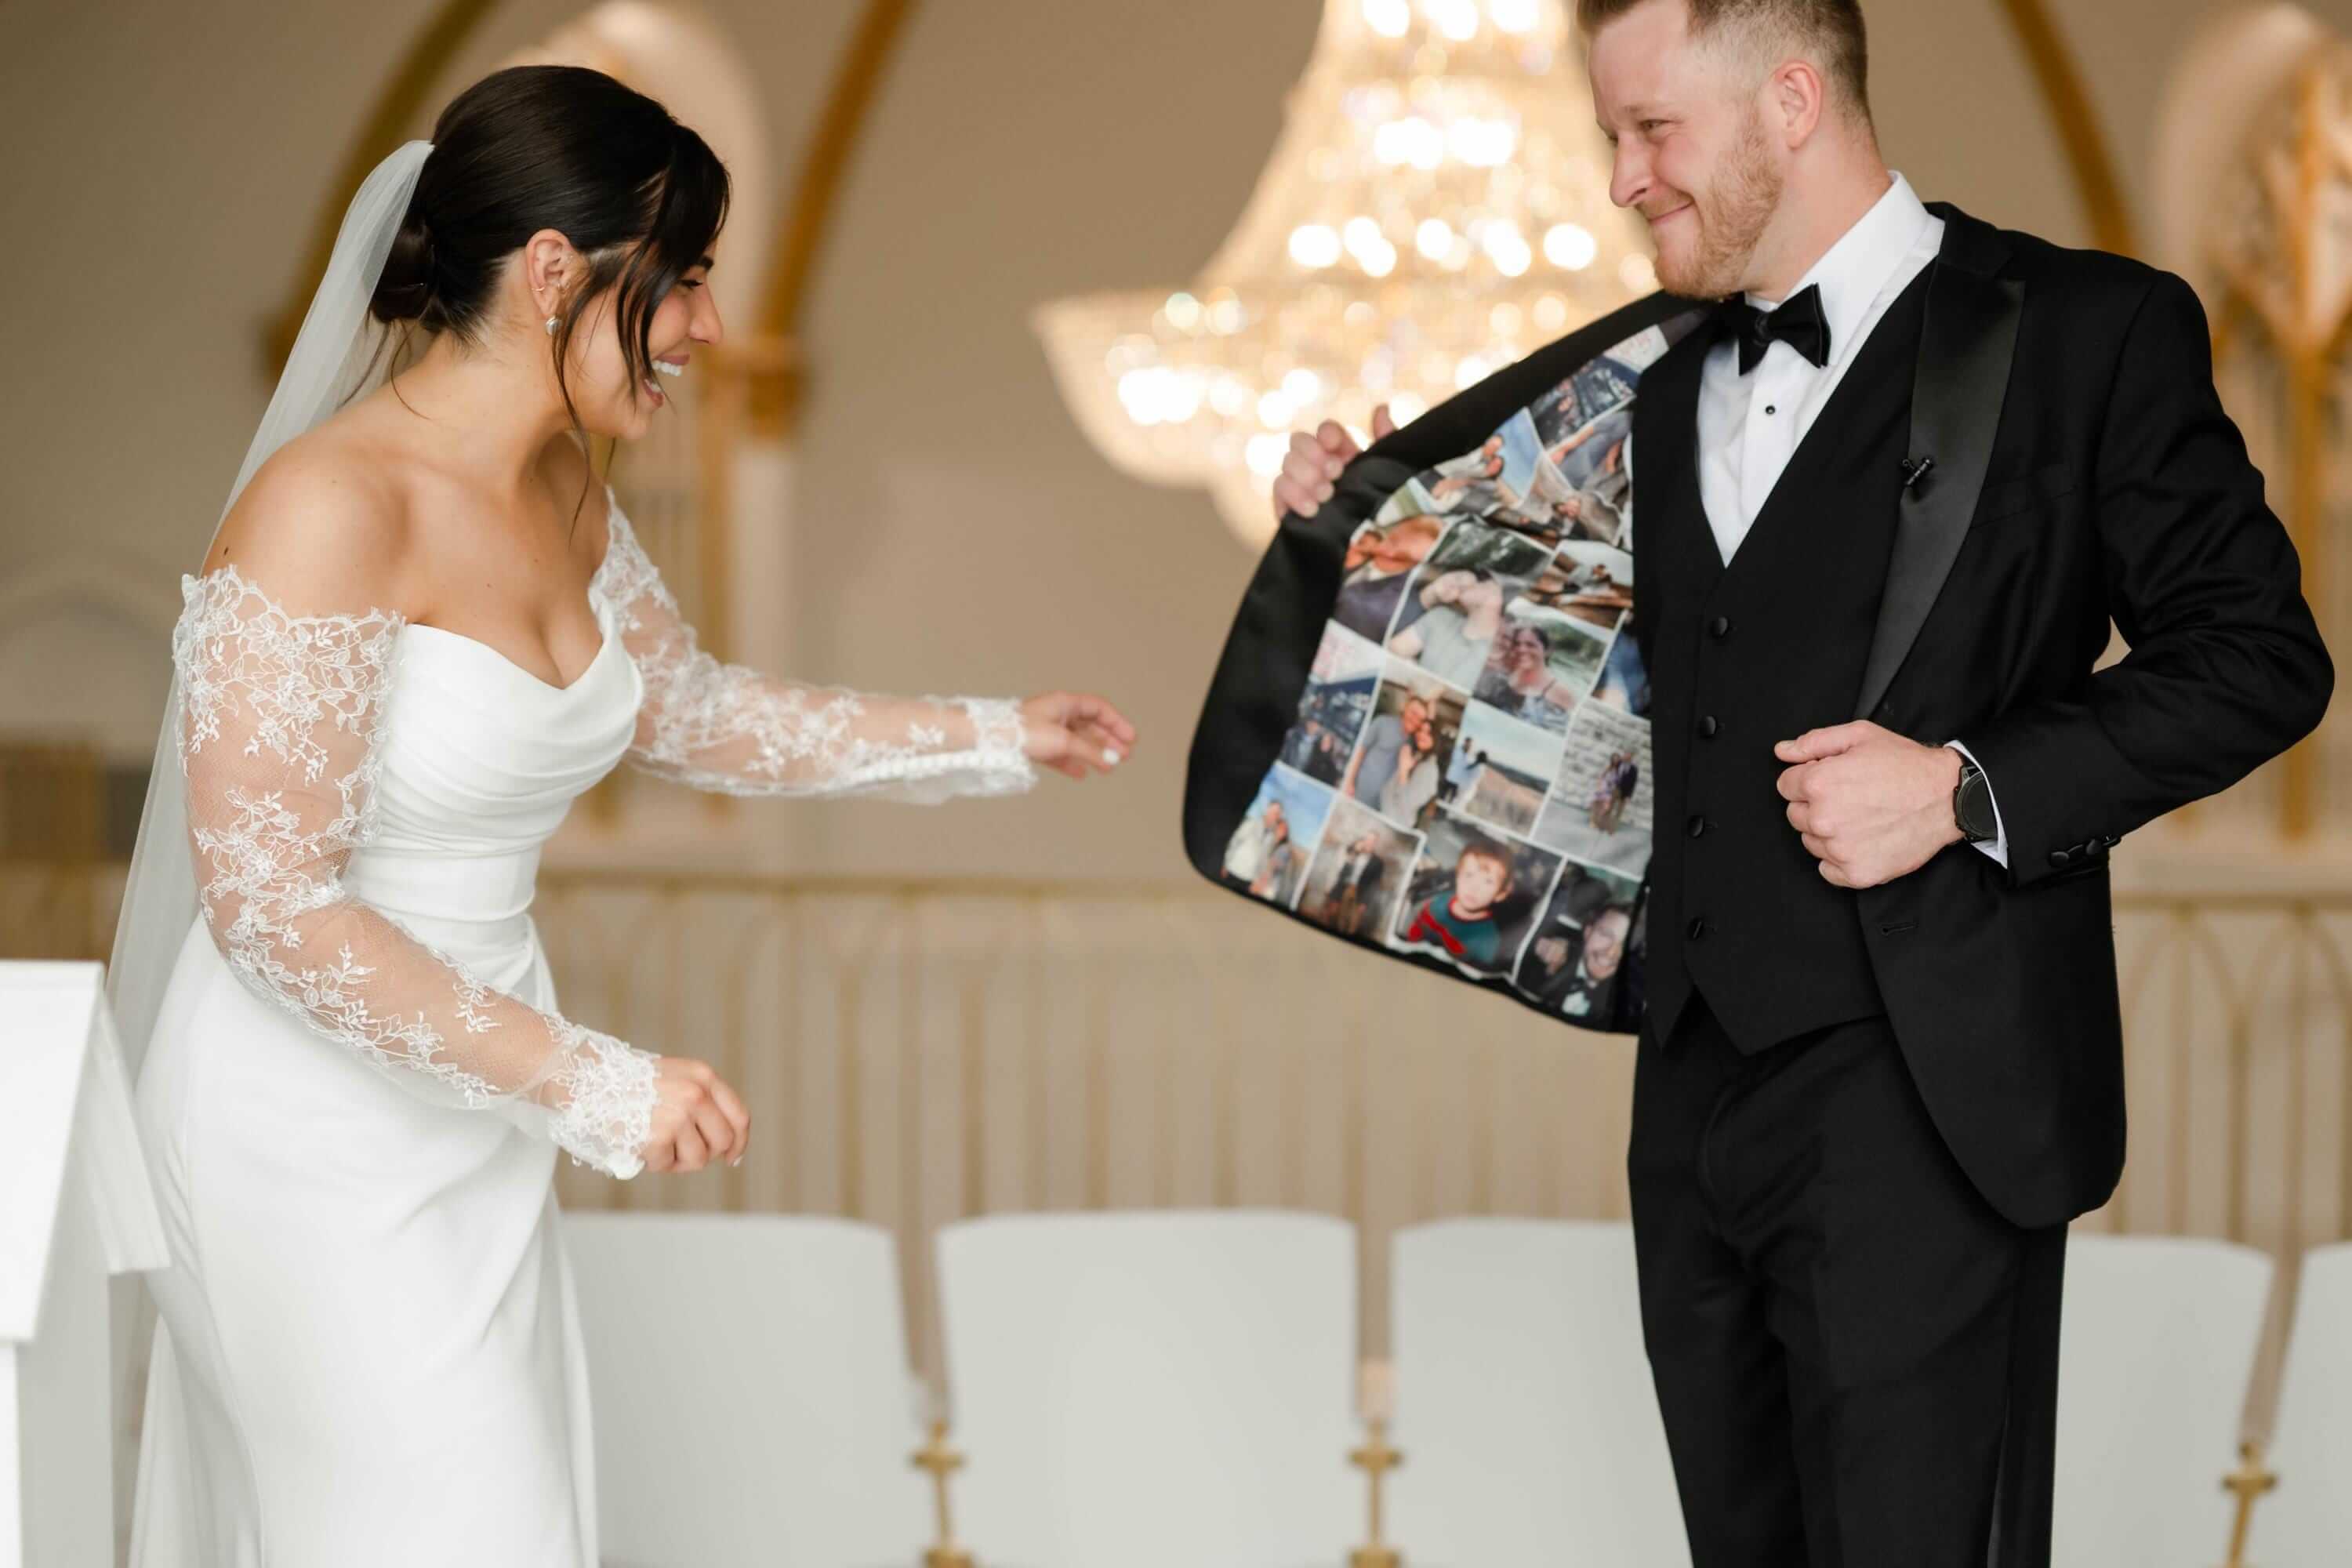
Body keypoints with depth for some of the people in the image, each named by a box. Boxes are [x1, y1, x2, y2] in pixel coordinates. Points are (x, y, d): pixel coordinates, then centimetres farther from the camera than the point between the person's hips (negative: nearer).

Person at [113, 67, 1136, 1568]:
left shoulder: (561, 486, 2)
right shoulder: (334, 505, -24)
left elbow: (686, 709, 20)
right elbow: (270, 902, -25)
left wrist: (989, 739, 19)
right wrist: (589, 1083, -26)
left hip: (472, 1113, 8)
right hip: (322, 1128, -8)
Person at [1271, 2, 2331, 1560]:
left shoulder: (2087, 331, -5)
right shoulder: (1676, 382, 15)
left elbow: (2258, 653, -5)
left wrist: (1970, 789, -16)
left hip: (1918, 1100, -7)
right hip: (1700, 1090, 7)